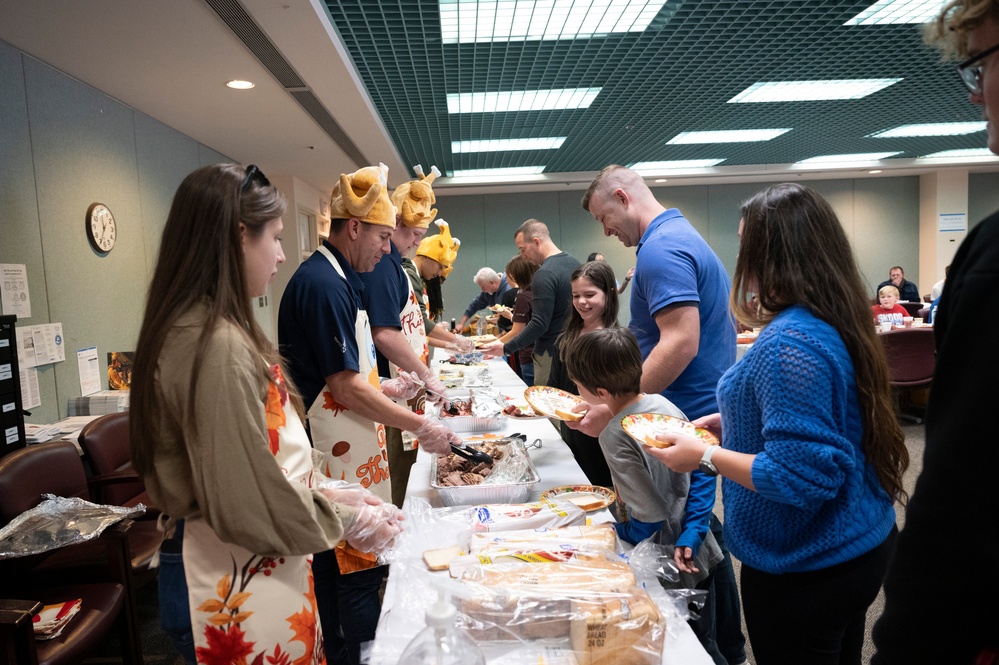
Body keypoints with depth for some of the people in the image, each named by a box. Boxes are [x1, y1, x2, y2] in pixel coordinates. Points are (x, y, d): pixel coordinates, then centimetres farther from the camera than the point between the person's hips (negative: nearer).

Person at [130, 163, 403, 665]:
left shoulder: (194, 329, 5)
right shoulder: (219, 345, -26)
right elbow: (247, 503, -25)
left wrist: (327, 494, 7)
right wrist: (346, 522, -10)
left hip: (244, 573, 9)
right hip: (237, 590, -9)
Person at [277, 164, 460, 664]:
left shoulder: (334, 278, 13)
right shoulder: (324, 285, -19)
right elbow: (345, 389, -21)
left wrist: (384, 389, 10)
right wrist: (419, 426, -15)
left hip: (349, 458, 10)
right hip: (340, 460, -10)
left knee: (343, 564, 19)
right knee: (358, 568, 2)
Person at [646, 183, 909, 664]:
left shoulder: (789, 344, -29)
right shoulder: (836, 322, 2)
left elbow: (800, 476, -30)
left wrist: (705, 456, -20)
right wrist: (731, 421, 9)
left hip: (806, 571, -9)